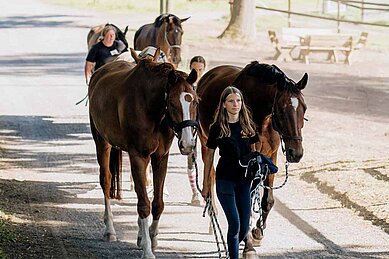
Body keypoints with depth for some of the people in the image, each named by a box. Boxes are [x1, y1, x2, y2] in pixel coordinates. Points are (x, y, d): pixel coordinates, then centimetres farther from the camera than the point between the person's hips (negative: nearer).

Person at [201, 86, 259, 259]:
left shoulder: (248, 126, 6)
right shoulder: (217, 128, -3)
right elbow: (209, 156, 3)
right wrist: (206, 184, 4)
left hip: (244, 180, 4)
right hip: (225, 180, -4)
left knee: (244, 228, 5)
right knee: (235, 224, -11)